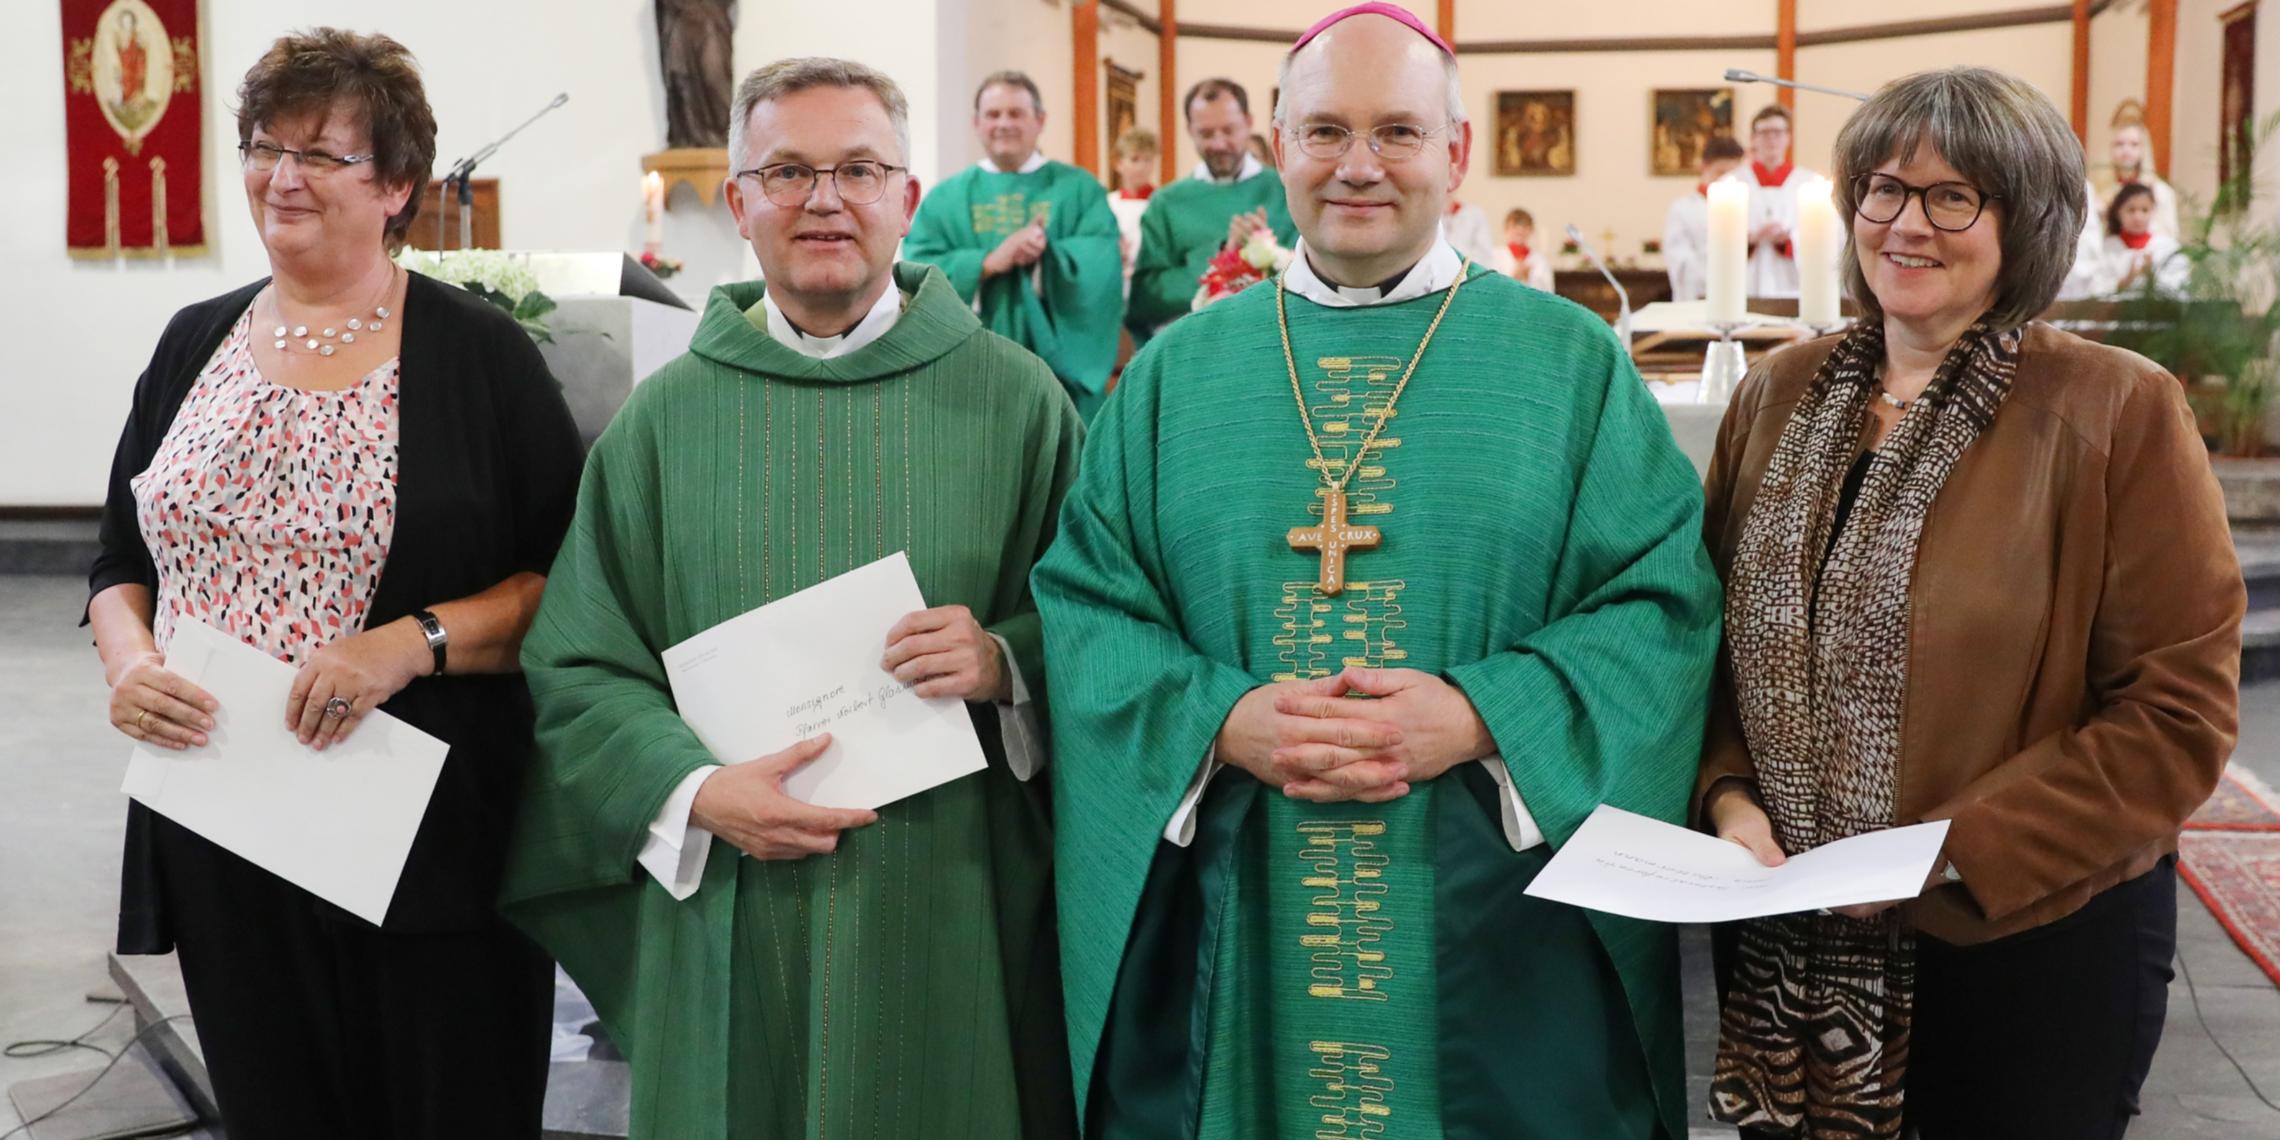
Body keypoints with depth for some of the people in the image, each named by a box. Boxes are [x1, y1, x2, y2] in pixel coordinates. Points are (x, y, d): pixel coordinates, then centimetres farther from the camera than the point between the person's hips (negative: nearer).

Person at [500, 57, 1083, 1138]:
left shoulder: (1010, 395, 1)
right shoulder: (665, 417, 3)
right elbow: (577, 668, 3)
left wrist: (1007, 664, -16)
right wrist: (695, 792, -13)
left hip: (951, 915, 0)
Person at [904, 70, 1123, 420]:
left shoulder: (1079, 189, 8)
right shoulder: (946, 198, 10)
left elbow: (1101, 264, -6)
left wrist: (1046, 255, -22)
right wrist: (989, 262, -18)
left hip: (1060, 369, 0)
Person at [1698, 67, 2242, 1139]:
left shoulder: (2118, 412, -10)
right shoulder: (1779, 394, 4)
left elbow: (2178, 711, -12)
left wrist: (1949, 854, -18)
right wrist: (1733, 798, -7)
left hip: (2031, 941, -3)